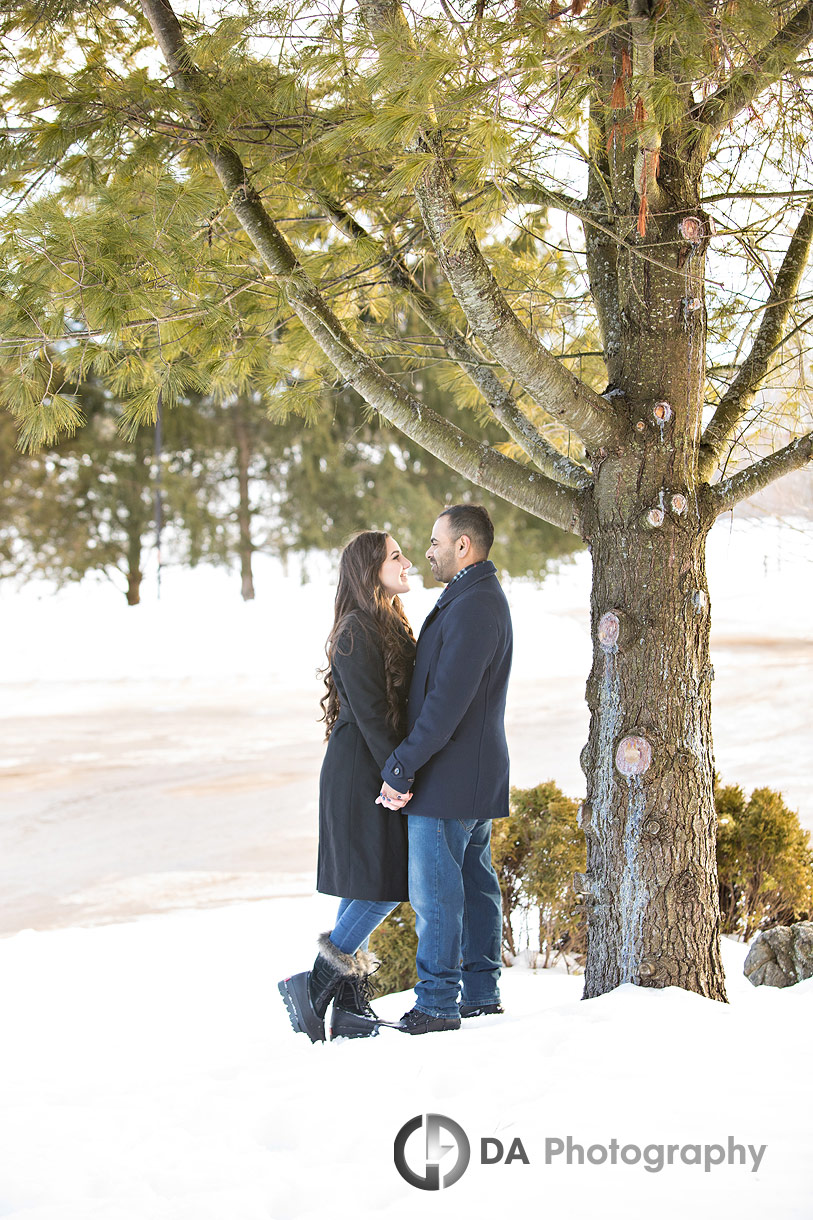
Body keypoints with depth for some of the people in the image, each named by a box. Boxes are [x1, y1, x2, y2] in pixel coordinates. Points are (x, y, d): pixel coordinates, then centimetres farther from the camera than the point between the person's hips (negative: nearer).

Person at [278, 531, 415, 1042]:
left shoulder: (393, 626, 17)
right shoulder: (358, 631, -14)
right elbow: (368, 711, -18)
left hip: (382, 769, 10)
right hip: (360, 772, -10)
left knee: (367, 891, 9)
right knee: (381, 887, -10)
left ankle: (351, 1009, 13)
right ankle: (315, 987, 0)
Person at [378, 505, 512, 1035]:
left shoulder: (471, 608, -19)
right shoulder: (483, 597, 16)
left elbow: (447, 702, -24)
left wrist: (402, 767, -18)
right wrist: (409, 761, 16)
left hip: (448, 776, -11)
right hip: (478, 774, 11)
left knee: (435, 891, -4)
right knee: (476, 883, 14)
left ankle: (437, 1004, 1)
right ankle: (482, 992, 22)